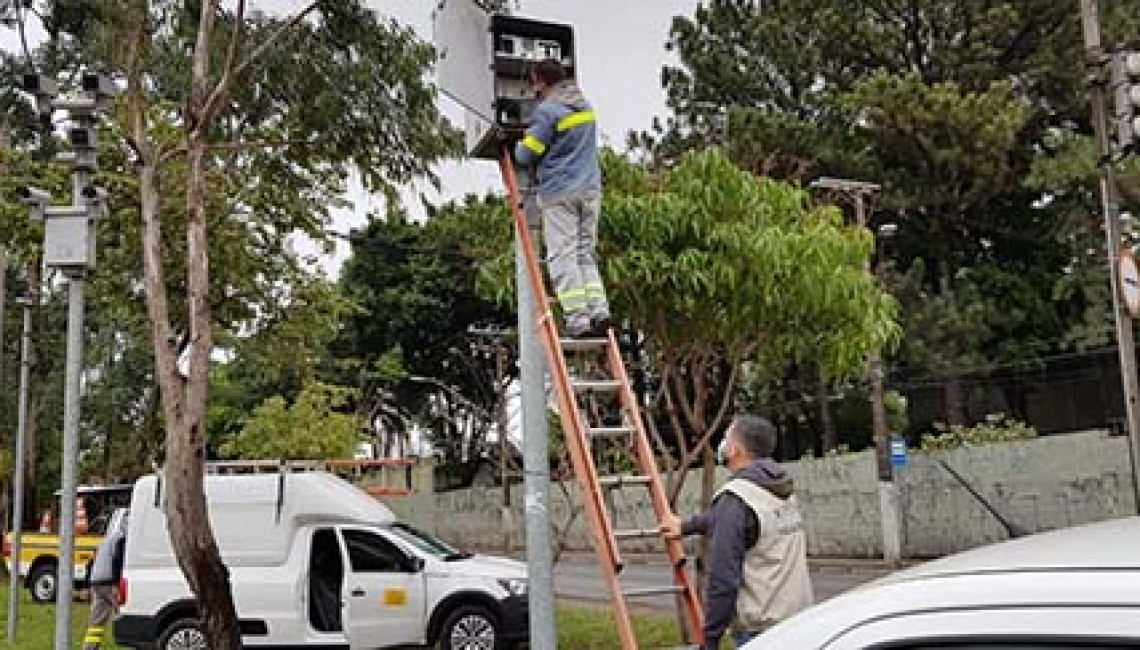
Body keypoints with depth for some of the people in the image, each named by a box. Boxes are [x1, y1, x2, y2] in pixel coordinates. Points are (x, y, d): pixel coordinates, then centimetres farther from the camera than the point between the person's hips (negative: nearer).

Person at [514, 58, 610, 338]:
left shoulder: (548, 110, -10)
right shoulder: (585, 105, 15)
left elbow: (526, 155, -8)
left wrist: (520, 145, 15)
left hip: (560, 192, -7)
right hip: (591, 188, 7)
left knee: (563, 255, -4)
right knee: (586, 252, 11)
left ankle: (578, 319, -9)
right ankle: (599, 310, -1)